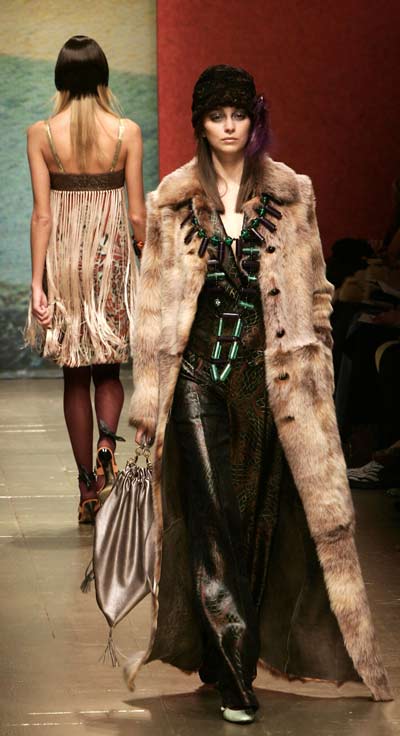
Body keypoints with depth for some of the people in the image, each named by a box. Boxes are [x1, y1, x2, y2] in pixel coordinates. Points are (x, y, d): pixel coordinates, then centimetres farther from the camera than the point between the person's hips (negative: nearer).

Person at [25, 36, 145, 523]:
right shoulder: (127, 132, -4)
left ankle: (88, 488, 13)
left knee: (75, 375, 10)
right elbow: (137, 214, -3)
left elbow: (42, 215, -7)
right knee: (108, 371, 14)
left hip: (63, 258, 0)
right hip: (112, 256, 0)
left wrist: (37, 283, -5)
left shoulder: (41, 134, -4)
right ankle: (107, 444, -16)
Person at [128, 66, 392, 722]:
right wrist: (147, 397, 2)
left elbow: (313, 291, 9)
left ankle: (230, 660, 17)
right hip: (199, 371, -1)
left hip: (268, 373, 1)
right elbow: (154, 300, 5)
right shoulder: (173, 199, 4)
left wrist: (314, 371, 3)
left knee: (260, 515, 3)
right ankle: (233, 671, -3)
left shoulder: (290, 194, 6)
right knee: (211, 514, -8)